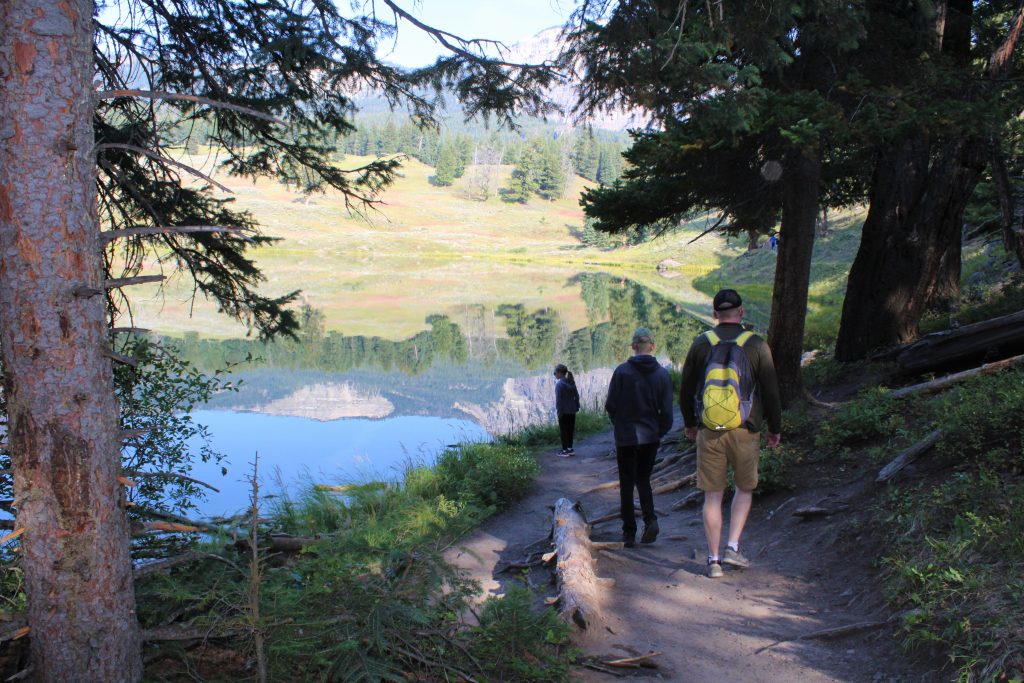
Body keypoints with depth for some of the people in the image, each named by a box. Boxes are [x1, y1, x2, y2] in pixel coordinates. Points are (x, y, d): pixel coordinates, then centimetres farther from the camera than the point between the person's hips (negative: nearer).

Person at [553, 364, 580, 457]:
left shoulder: (559, 384, -16)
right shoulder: (571, 382, 8)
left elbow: (558, 399, -18)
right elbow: (576, 395, 11)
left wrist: (559, 411, -15)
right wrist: (576, 407, 14)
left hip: (564, 411, -7)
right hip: (572, 411, 7)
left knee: (563, 431, 2)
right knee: (570, 430, 14)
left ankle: (565, 450, 4)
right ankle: (570, 448, 20)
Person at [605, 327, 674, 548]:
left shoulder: (622, 372, -12)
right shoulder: (662, 374, -4)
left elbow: (611, 405, -7)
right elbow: (666, 411, -3)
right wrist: (659, 432, 12)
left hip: (626, 437, -2)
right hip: (651, 437, 2)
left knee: (627, 483, 8)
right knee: (643, 478, 19)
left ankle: (629, 532, 10)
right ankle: (650, 519, -2)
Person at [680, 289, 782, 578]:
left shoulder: (701, 343, 3)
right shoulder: (756, 345, -3)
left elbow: (686, 389, 10)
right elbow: (771, 391, 1)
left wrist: (690, 423, 24)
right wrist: (775, 428, 12)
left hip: (709, 431, 1)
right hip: (745, 430, -1)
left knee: (713, 495, 7)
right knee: (745, 488, 18)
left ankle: (714, 559, 9)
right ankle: (732, 547, 7)